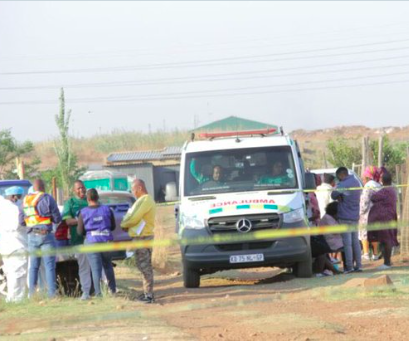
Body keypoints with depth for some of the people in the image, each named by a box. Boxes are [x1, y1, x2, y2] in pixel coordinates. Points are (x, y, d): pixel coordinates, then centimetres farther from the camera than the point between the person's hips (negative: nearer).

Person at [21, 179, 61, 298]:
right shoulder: (47, 198, -6)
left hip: (32, 236, 4)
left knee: (33, 266, 10)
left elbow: (21, 221, 10)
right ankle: (52, 293, -8)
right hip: (46, 235, -4)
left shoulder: (25, 200, 8)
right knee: (49, 266, -3)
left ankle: (32, 294, 6)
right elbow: (57, 219, -4)